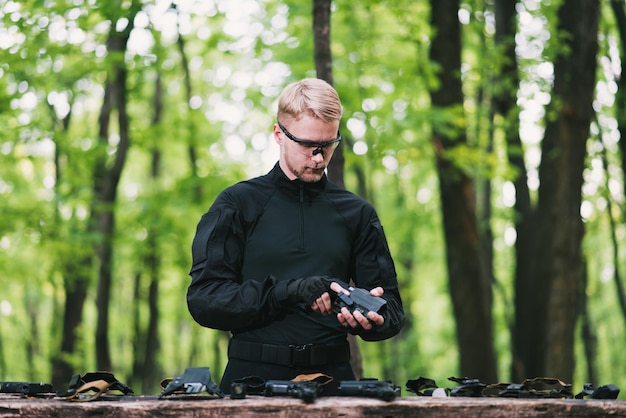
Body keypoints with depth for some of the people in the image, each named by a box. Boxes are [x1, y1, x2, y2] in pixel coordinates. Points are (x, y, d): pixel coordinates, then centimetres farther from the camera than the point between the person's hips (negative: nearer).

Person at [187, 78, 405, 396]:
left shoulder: (356, 214, 18)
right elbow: (203, 298, -1)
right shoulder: (237, 205, 9)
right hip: (253, 375, -3)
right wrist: (290, 292, -12)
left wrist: (375, 317, -8)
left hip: (331, 378, 3)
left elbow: (392, 309, 17)